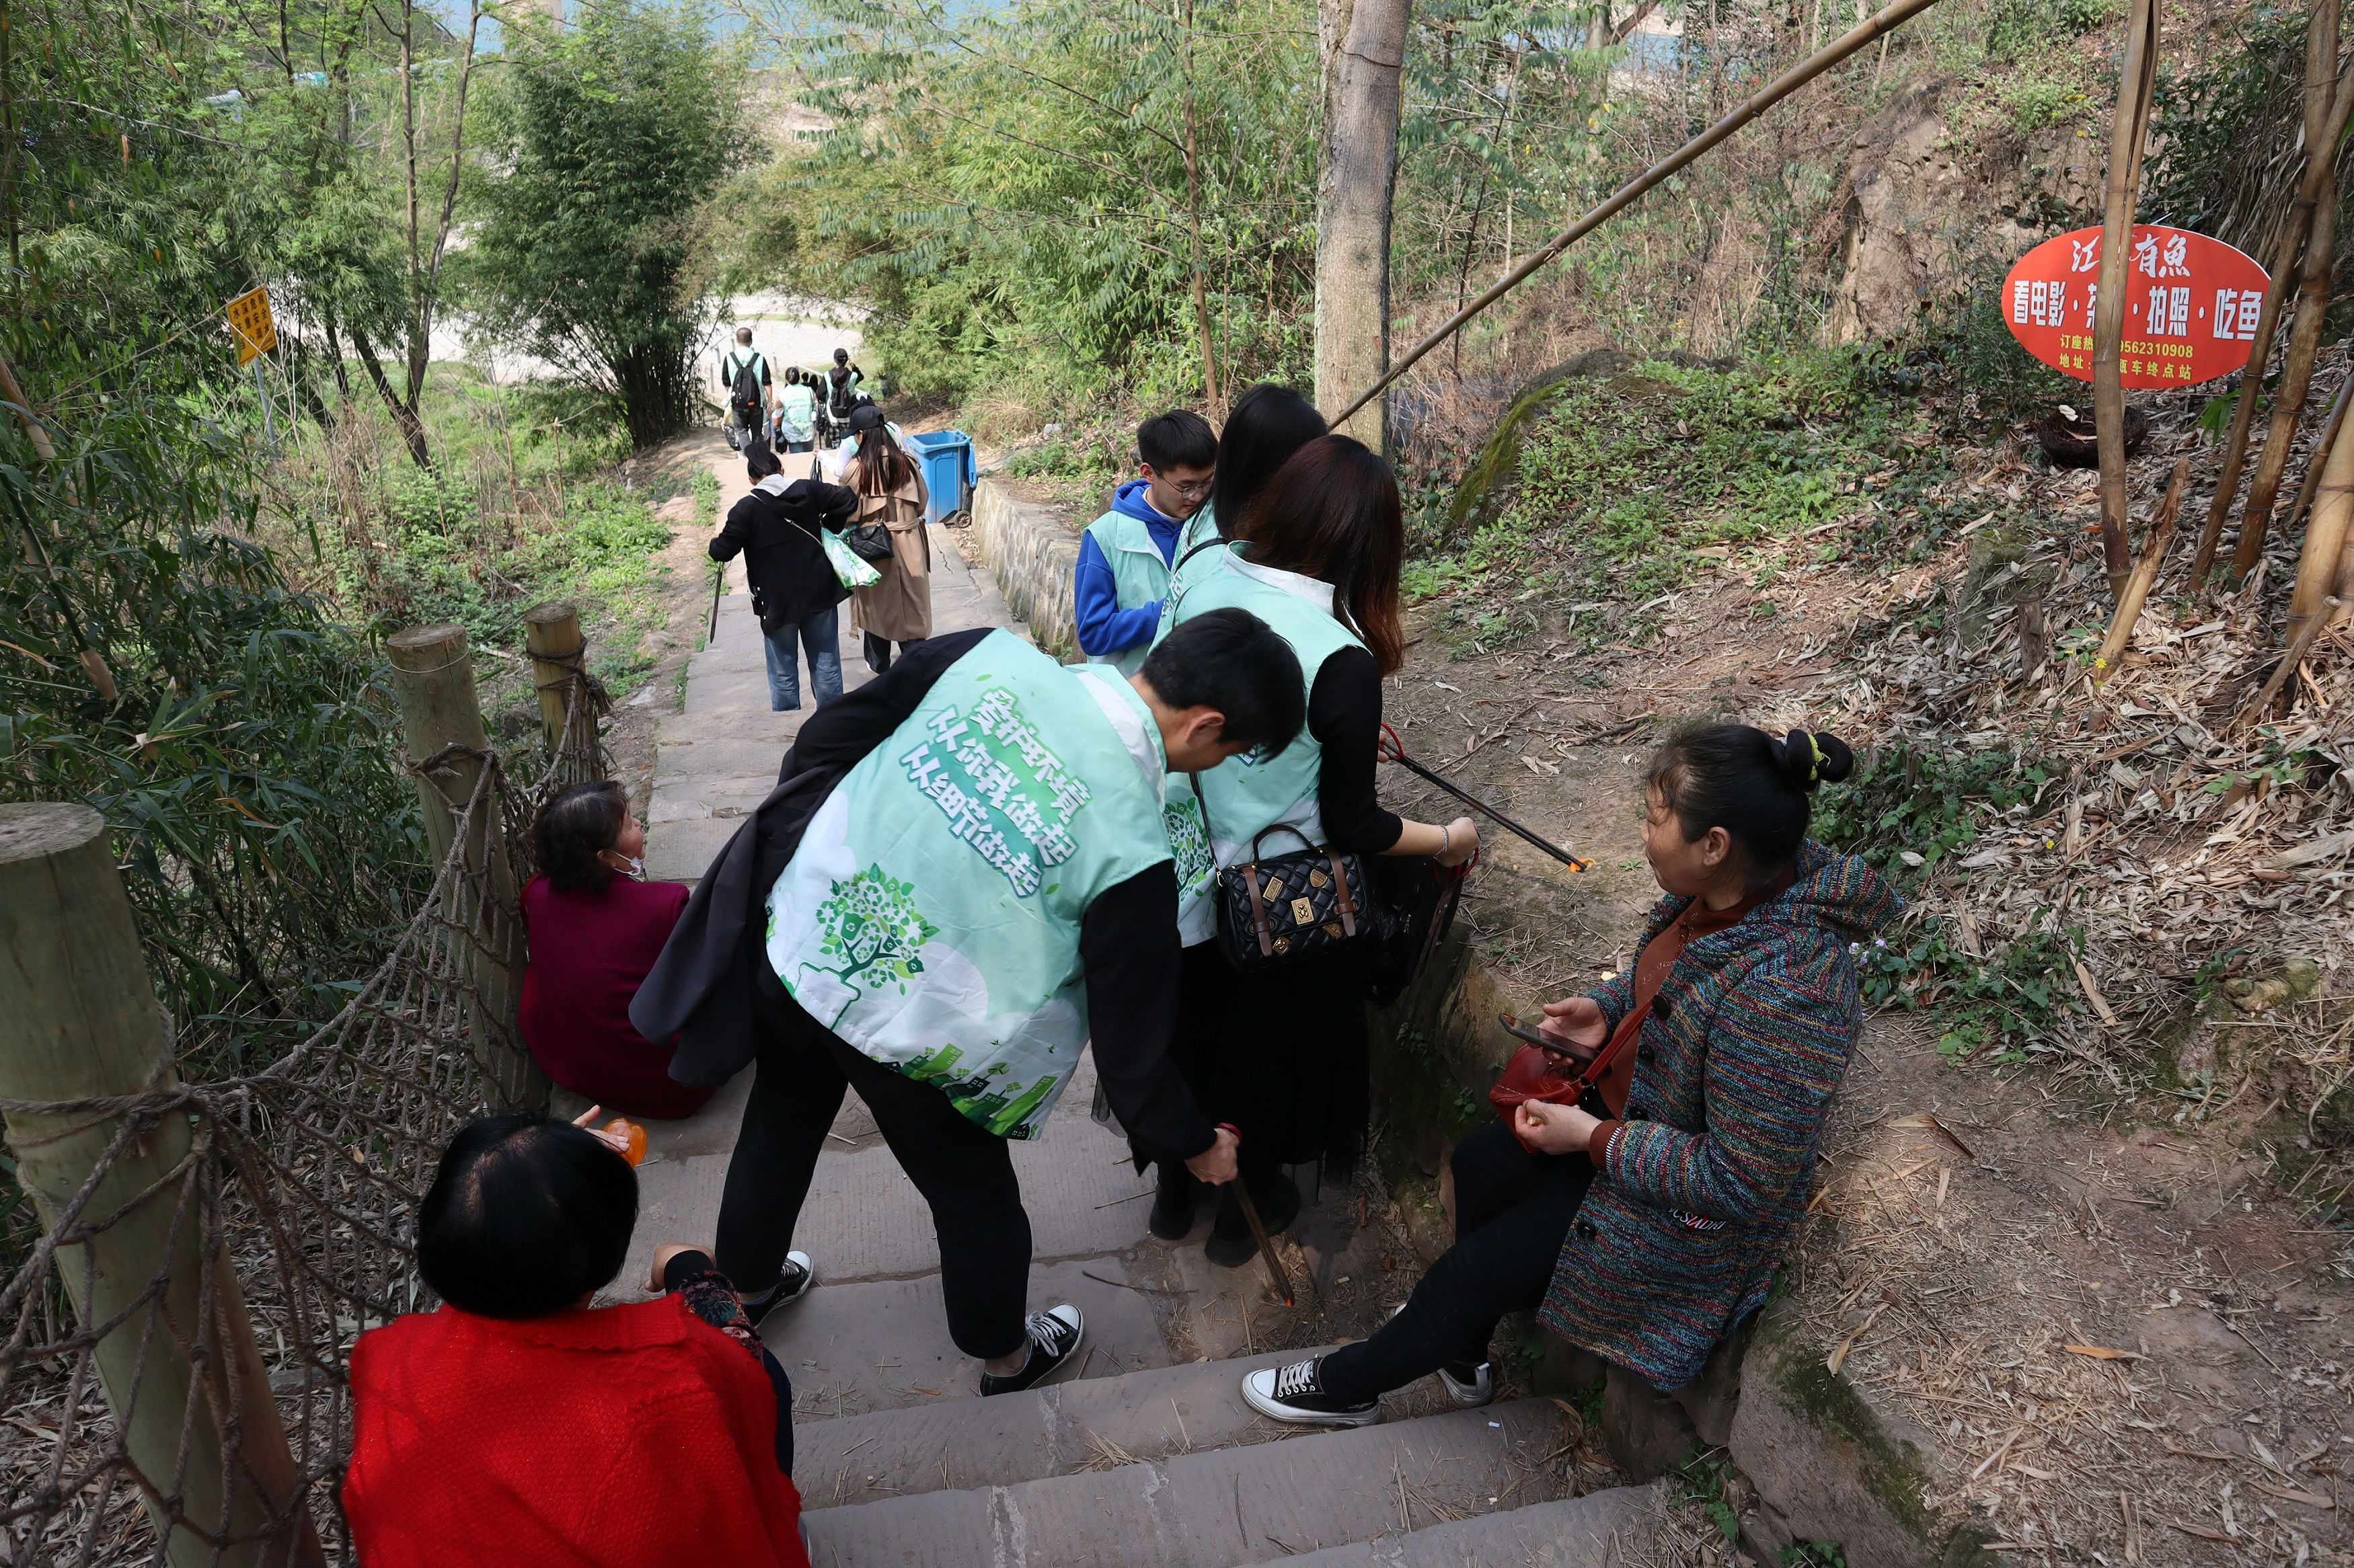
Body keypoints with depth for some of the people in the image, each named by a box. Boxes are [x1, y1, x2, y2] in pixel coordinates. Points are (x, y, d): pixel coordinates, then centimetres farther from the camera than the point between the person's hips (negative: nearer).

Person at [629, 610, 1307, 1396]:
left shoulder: (992, 654, -12)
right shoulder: (1130, 852, -22)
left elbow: (824, 741, -4)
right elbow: (1131, 1047, -11)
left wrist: (797, 843, 12)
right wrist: (1195, 1142, 6)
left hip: (790, 940, 5)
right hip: (907, 1037, -5)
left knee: (780, 1129, 33)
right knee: (974, 1198, 25)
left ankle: (744, 1285, 63)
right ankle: (1005, 1355, 54)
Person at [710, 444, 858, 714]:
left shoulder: (746, 509, -10)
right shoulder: (810, 490, -2)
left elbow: (722, 552, -8)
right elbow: (849, 503, 1)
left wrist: (715, 542, 15)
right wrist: (828, 527, 12)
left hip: (777, 603, -3)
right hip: (820, 594, 3)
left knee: (783, 674, 9)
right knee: (827, 665, 11)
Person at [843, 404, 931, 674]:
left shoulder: (855, 469, -15)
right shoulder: (908, 464, -6)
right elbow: (922, 503, 5)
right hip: (908, 547, 2)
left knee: (875, 605, 15)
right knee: (910, 605, 10)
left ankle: (879, 667, 28)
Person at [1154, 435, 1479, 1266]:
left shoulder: (1205, 578, -13)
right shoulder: (1343, 661, -29)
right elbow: (1353, 826, -20)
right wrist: (1447, 840, -1)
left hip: (1183, 871, 5)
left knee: (1189, 1025, 26)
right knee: (1267, 1038, 22)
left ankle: (1176, 1188, 49)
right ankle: (1245, 1207, 43)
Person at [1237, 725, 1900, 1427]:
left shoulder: (1782, 993, -39)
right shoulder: (1734, 884, -12)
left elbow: (1740, 1181, -31)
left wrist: (1591, 1138, -24)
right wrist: (1603, 1008, -7)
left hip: (1693, 1211, -8)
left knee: (1476, 1269, 0)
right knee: (1480, 1162, 14)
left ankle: (1349, 1385, 28)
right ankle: (1462, 1352, 38)